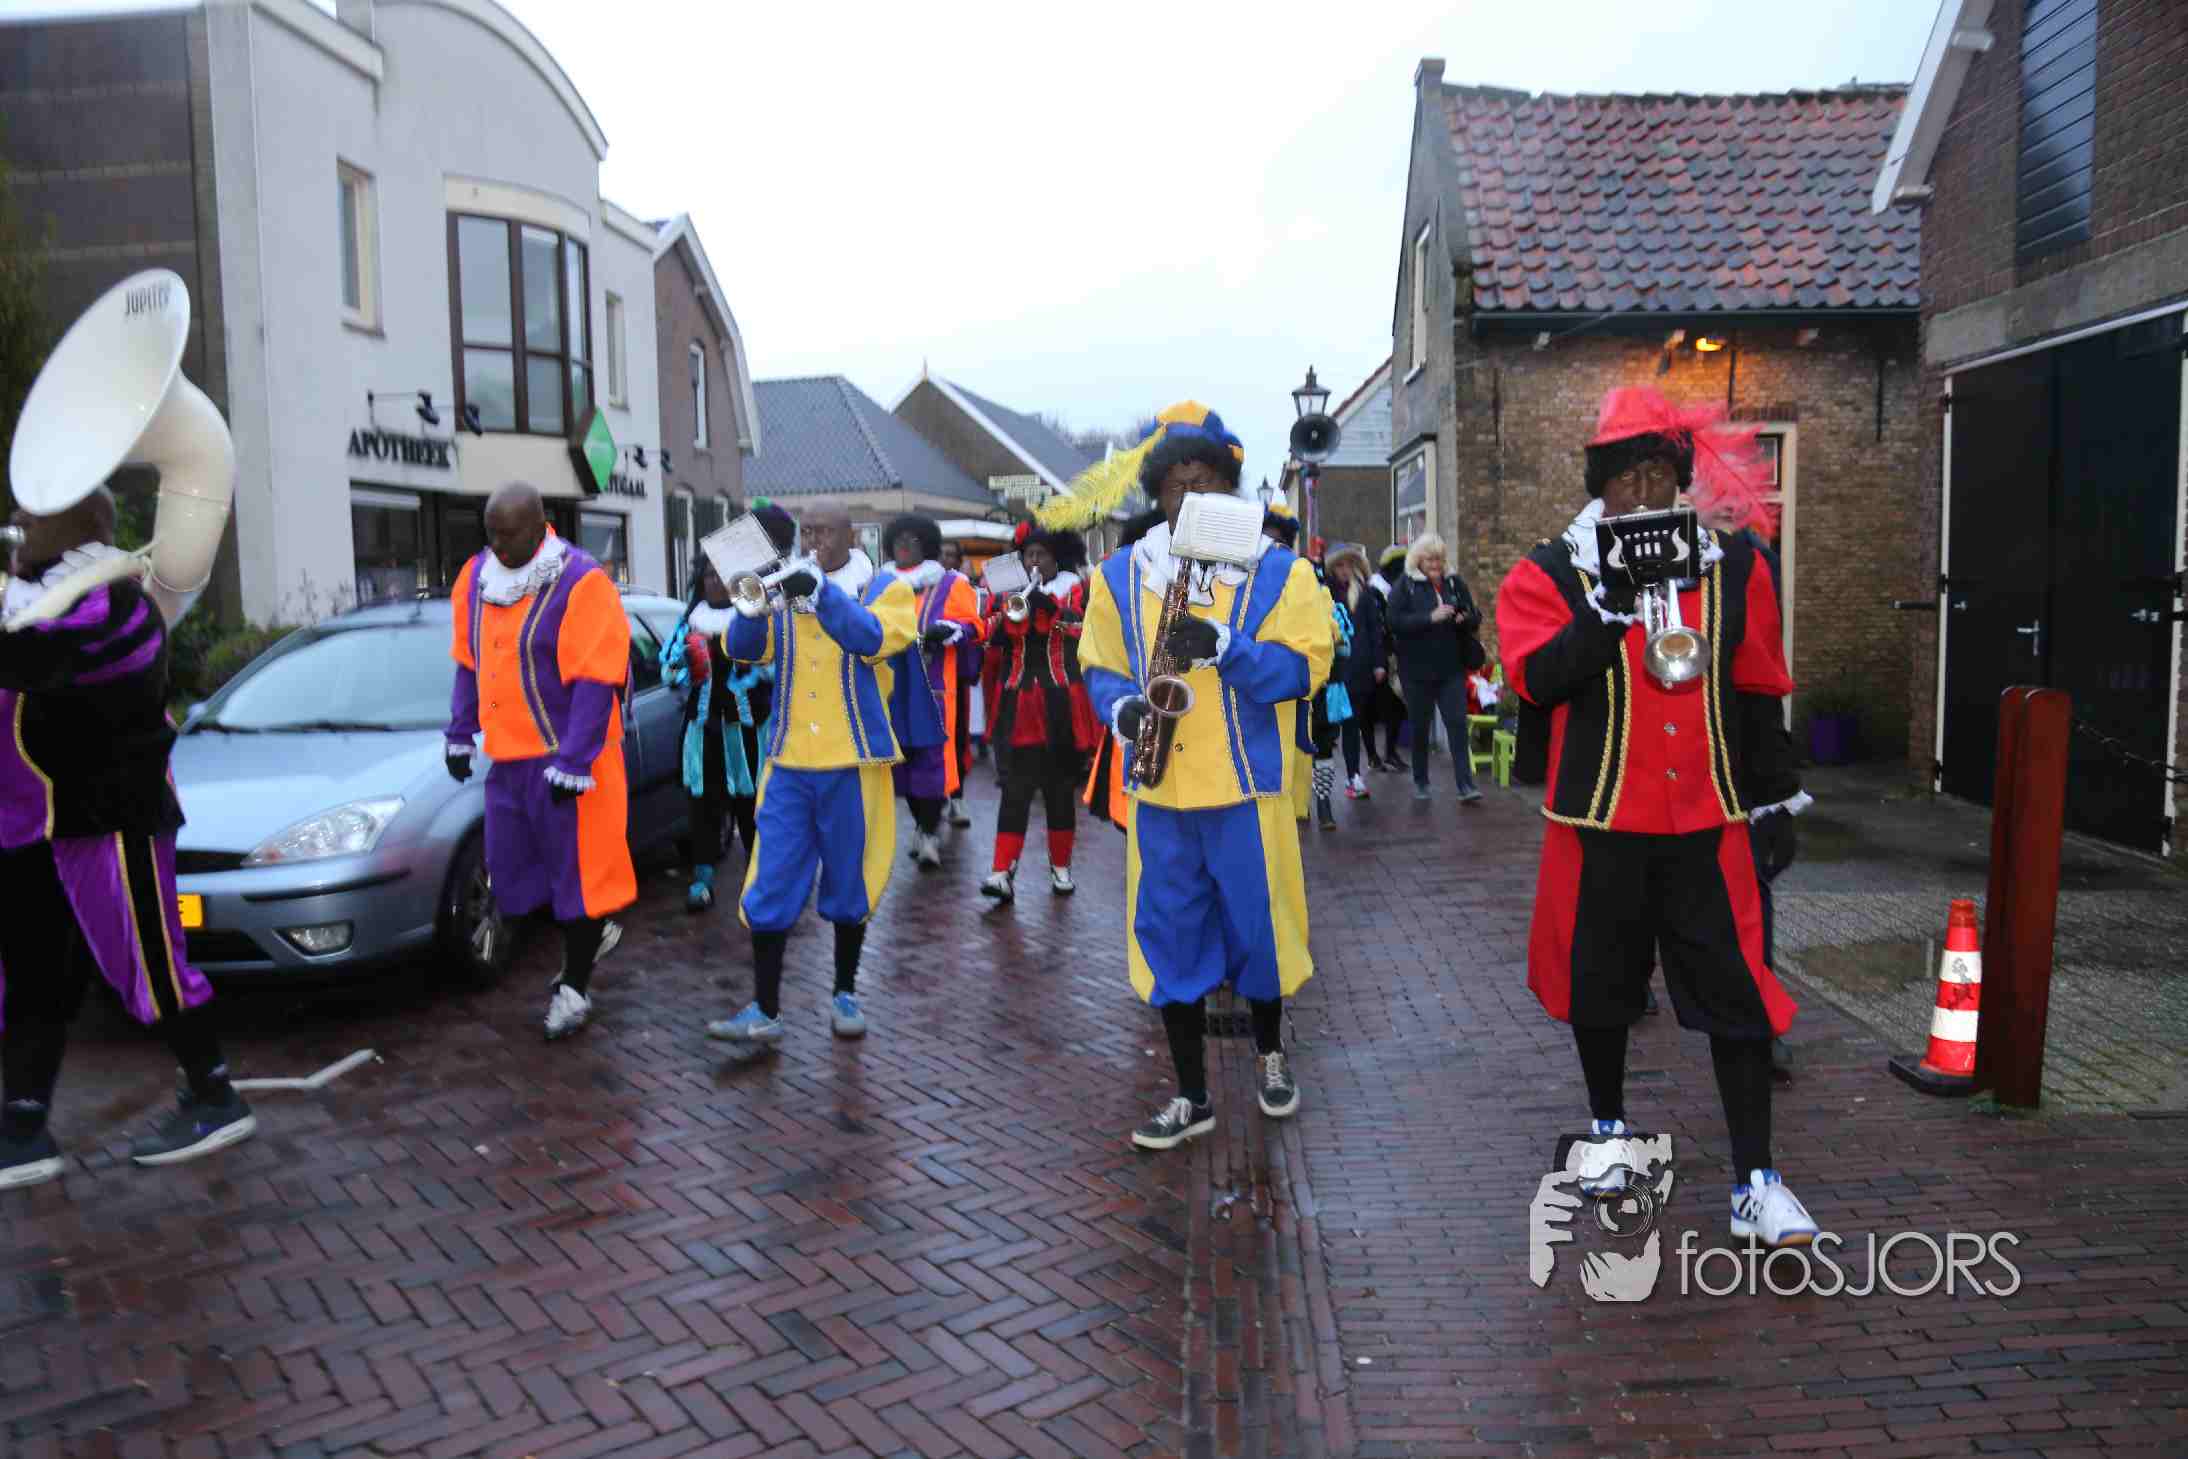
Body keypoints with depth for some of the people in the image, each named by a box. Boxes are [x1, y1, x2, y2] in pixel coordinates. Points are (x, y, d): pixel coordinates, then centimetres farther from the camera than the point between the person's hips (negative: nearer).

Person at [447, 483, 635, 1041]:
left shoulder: (581, 583, -15)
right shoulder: (477, 576, 7)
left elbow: (595, 681, -17)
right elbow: (468, 663, 17)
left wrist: (571, 763, -20)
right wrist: (460, 735, 12)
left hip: (568, 758, -7)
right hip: (508, 756, 7)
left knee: (575, 873, 3)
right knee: (510, 873, 13)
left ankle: (574, 987, 18)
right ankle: (594, 930, 35)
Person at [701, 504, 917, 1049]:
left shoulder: (885, 590, 1)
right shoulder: (784, 588, 9)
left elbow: (874, 639, -19)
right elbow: (741, 647, -3)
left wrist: (821, 592, -30)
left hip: (852, 761, -2)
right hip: (789, 762, 2)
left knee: (848, 884, 9)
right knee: (771, 887, -1)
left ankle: (845, 994, 26)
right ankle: (764, 1011, 5)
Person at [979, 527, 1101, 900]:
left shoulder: (1074, 587, 6)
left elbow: (1081, 624, -13)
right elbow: (991, 635, 0)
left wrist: (1047, 603, -27)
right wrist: (1010, 608, -18)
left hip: (1060, 702, -1)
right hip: (1017, 702, 1)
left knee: (1060, 788, 8)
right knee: (1014, 788, -5)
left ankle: (1060, 867, 19)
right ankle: (1003, 873, -9)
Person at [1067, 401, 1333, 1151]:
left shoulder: (1277, 570, -1)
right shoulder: (1121, 574, 6)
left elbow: (1303, 666, -9)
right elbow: (1099, 666, 10)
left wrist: (1222, 645, -24)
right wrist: (1121, 706, -12)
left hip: (1245, 784, -2)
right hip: (1160, 789, 2)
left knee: (1258, 928, 10)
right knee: (1170, 938, 7)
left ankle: (1270, 1052, 39)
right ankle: (1191, 1096, 22)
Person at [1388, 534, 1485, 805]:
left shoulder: (1455, 582, 6)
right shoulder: (1404, 585, -3)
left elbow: (1475, 618, 9)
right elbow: (1395, 622, -14)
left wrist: (1463, 618, -14)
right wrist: (1430, 618, -23)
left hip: (1452, 667, 2)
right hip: (1417, 669, -2)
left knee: (1457, 723, -5)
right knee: (1420, 726, 9)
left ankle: (1465, 785, -5)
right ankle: (1420, 782, 23)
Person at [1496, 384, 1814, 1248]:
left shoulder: (1735, 568, 7)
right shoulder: (1550, 575, -3)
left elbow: (1757, 692, 14)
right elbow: (1537, 676, -20)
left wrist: (1774, 792, 16)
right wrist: (1611, 609, -30)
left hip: (1707, 820, 1)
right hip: (1599, 820, -1)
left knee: (1736, 990, -2)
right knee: (1598, 981, 13)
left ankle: (1755, 1182, 8)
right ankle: (1609, 1127, 36)